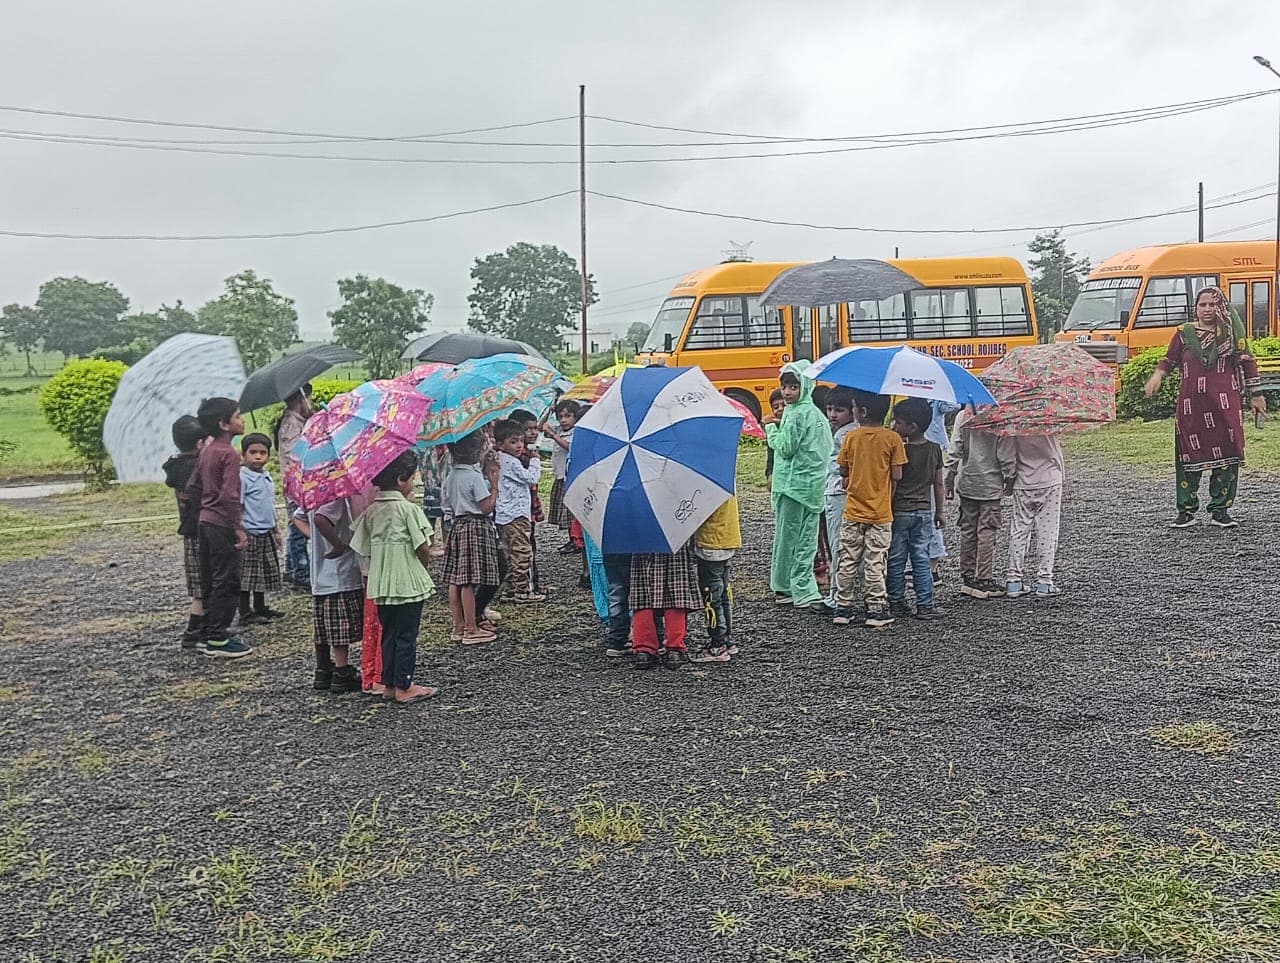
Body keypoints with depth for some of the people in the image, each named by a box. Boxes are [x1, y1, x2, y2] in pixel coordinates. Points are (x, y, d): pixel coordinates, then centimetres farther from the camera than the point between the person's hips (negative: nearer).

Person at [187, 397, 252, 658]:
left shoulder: (205, 451, 9)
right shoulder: (229, 454, -17)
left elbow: (192, 487, 15)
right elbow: (229, 496, -23)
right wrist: (238, 528, -19)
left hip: (204, 521, 9)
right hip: (222, 525, -9)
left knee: (209, 581, 15)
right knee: (227, 582, -2)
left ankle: (210, 633, 24)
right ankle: (218, 639, 2)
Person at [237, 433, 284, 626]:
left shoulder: (267, 476, 12)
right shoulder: (242, 477, -13)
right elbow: (237, 506, -16)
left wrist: (276, 529, 22)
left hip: (267, 533, 8)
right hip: (250, 534, -8)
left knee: (265, 572, 16)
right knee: (246, 575, -1)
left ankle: (260, 607, 28)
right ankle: (245, 613, 5)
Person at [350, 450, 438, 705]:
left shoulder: (371, 510, 5)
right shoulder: (409, 509, -12)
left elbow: (363, 547, 7)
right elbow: (424, 548, -13)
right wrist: (426, 562, 5)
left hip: (380, 583, 6)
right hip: (409, 582, -6)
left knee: (389, 633, 15)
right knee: (407, 635, 2)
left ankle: (389, 682, 21)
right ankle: (404, 686, 7)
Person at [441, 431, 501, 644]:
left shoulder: (451, 476, 9)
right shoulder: (475, 476, -15)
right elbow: (487, 507, -15)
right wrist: (494, 483, -7)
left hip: (457, 527, 9)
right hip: (476, 528, -8)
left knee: (455, 580, 10)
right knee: (470, 582, -5)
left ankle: (459, 626, 18)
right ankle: (471, 630, 1)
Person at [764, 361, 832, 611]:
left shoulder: (796, 414, -14)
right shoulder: (816, 413, 13)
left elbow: (785, 447, -15)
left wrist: (770, 427, -1)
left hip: (794, 484, -9)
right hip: (814, 484, 9)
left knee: (787, 536, 1)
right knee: (806, 538, 10)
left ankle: (784, 586, 7)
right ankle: (803, 590, 13)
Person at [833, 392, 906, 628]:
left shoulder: (851, 437, -4)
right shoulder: (892, 438, -8)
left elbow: (844, 472, 2)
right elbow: (897, 475, -9)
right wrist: (881, 474, 10)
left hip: (853, 511, 1)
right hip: (880, 513, -1)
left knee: (848, 562, 10)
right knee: (875, 563, 4)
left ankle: (843, 608, 14)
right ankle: (876, 610, 8)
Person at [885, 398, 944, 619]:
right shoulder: (934, 449, 2)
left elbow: (892, 483, -11)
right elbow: (938, 483, 7)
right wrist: (939, 512, 14)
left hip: (899, 511, -4)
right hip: (924, 511, 4)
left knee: (896, 560, 6)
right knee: (921, 559, 7)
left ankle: (897, 602, 11)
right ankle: (925, 605, 6)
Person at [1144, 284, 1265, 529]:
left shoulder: (1232, 333, 9)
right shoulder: (1185, 333, 9)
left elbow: (1247, 363, 13)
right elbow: (1169, 359, 16)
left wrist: (1255, 394, 13)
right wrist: (1158, 375, -4)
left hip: (1226, 405, 0)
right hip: (1191, 405, 0)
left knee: (1226, 454, -1)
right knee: (1189, 456, -1)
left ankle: (1220, 510, 7)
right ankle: (1186, 511, 5)